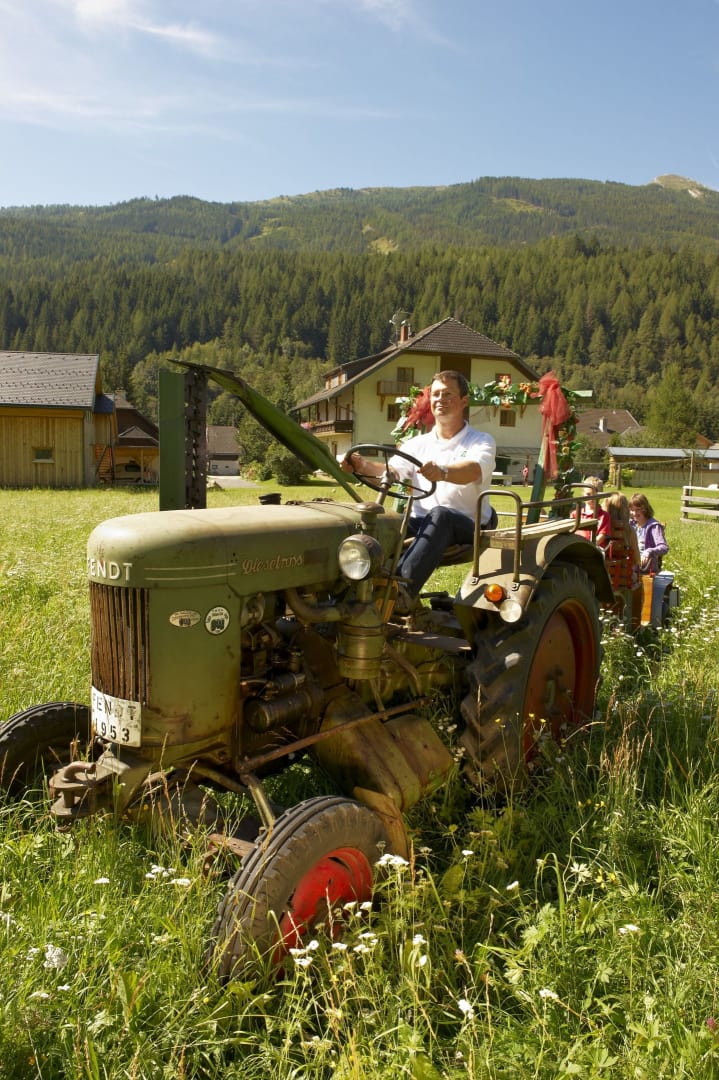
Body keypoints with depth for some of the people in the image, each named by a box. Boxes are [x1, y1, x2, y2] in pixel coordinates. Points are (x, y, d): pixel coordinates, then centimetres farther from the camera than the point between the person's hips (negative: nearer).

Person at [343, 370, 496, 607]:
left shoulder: (481, 442, 3)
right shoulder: (418, 444, 15)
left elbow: (472, 471, -22)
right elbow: (392, 471, -4)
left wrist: (443, 472, -44)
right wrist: (363, 466, -26)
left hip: (469, 528, -4)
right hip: (422, 525, 4)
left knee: (439, 515, -38)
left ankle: (405, 586, -51)